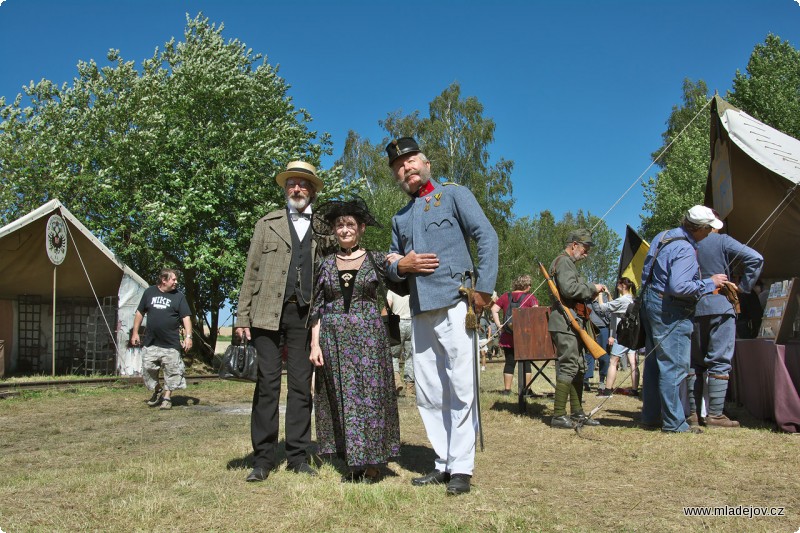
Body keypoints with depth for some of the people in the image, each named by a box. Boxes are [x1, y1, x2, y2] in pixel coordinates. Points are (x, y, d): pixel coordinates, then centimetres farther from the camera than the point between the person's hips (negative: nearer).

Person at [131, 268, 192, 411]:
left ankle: (167, 397, 12)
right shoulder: (149, 292, 5)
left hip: (171, 344, -2)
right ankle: (157, 391, 28)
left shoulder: (178, 296, 0)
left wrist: (188, 336, -16)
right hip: (151, 343, 2)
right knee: (147, 369, 5)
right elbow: (140, 313, 12)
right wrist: (135, 332, 8)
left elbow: (186, 317, -4)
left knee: (172, 371, -1)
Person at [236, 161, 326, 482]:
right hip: (268, 313, -1)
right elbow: (251, 272, 9)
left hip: (304, 315, 1)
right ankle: (263, 459, 6)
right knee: (267, 383, -2)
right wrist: (243, 317, 0)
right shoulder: (267, 224, 14)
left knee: (301, 385, 3)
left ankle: (297, 457, 11)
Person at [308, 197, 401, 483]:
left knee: (370, 395, -1)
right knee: (341, 398, 4)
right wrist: (315, 344, 0)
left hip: (368, 337, -2)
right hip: (334, 339, 2)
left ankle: (372, 462, 9)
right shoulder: (327, 264, 9)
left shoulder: (377, 260, 4)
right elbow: (317, 308, 8)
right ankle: (353, 462, 14)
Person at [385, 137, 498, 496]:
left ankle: (461, 468, 3)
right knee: (428, 394, 7)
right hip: (420, 312, 6)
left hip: (454, 305, -6)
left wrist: (483, 288, -12)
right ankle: (443, 464, 17)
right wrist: (400, 267, -2)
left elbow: (487, 236, -4)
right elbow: (391, 266, 23)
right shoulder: (400, 219, 23)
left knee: (460, 388, -4)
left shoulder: (454, 195, 6)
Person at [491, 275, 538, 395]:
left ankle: (507, 389, 9)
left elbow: (494, 310, -1)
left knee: (509, 363, 8)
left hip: (508, 336, 2)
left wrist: (498, 325, -2)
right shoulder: (530, 297, 0)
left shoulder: (506, 297, 9)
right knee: (526, 363, 8)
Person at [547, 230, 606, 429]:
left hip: (573, 324, 11)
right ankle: (558, 415, -10)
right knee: (568, 366, -12)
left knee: (579, 368, 13)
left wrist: (593, 289, 11)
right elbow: (569, 289, -22)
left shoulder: (569, 263, 25)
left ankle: (577, 412, 20)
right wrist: (592, 288, -10)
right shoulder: (563, 262, -9)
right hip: (565, 324, -11)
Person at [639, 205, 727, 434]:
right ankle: (674, 422, -1)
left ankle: (650, 416, 20)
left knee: (654, 362, 13)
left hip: (650, 301, 10)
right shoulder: (685, 250, -19)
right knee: (674, 366, -5)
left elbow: (649, 272, 20)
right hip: (670, 311, -10)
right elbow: (678, 287, -26)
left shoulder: (662, 236, 10)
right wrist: (709, 283, -16)